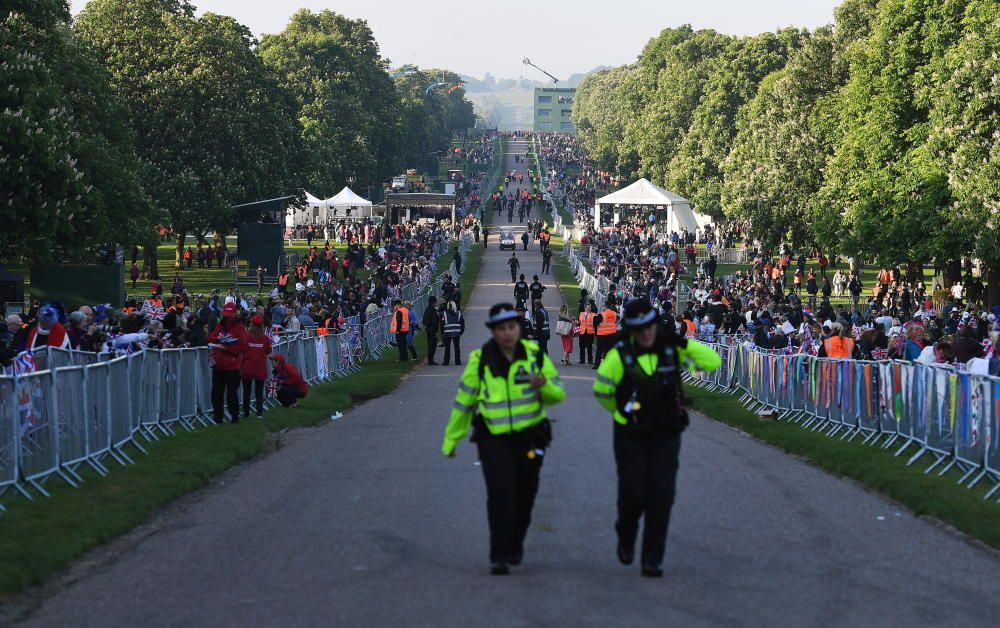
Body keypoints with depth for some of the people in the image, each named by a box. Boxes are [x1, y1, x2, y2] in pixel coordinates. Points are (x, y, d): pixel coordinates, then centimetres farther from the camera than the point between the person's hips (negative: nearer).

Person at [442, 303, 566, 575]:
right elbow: (463, 400, 4)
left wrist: (544, 385, -24)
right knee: (500, 493, -17)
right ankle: (499, 556, -12)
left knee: (524, 495, 11)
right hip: (493, 437, -2)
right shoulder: (480, 360, -6)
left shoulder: (534, 354, -3)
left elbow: (558, 394, 0)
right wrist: (451, 439, 10)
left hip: (529, 436, 2)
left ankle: (515, 546, 35)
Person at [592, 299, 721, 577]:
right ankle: (626, 538, 30)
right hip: (630, 437, -2)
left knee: (661, 496, -5)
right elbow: (601, 391, 0)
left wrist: (684, 344, -19)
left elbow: (713, 362, -8)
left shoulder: (671, 347, -5)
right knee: (633, 495, -3)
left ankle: (652, 560, 2)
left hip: (666, 436, 2)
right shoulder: (619, 356, -13)